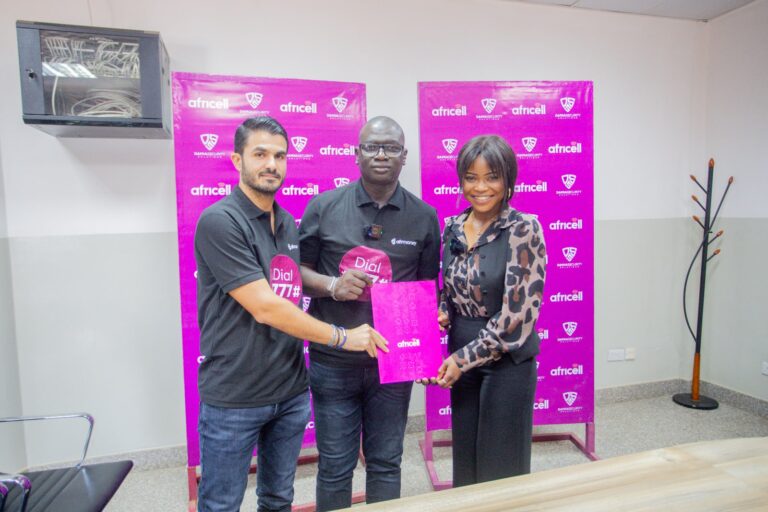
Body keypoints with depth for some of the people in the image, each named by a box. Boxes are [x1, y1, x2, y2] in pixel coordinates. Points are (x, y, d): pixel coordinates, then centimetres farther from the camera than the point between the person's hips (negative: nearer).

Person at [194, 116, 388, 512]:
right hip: (234, 397, -6)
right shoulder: (219, 222, -16)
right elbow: (265, 307, -22)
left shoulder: (290, 225, 6)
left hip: (291, 392, 6)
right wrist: (341, 337, -15)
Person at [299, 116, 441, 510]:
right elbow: (297, 271, 3)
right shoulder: (324, 207, -2)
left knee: (386, 463, 18)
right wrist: (332, 285, -16)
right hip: (333, 360, -1)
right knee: (335, 466, 14)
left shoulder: (423, 216, 2)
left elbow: (428, 286, 8)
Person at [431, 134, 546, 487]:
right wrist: (442, 314, -6)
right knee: (464, 461, 18)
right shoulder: (453, 228, 2)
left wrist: (464, 358, -14)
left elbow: (516, 312, -19)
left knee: (502, 468, 11)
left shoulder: (523, 229, -15)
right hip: (462, 358, 5)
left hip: (507, 360, -5)